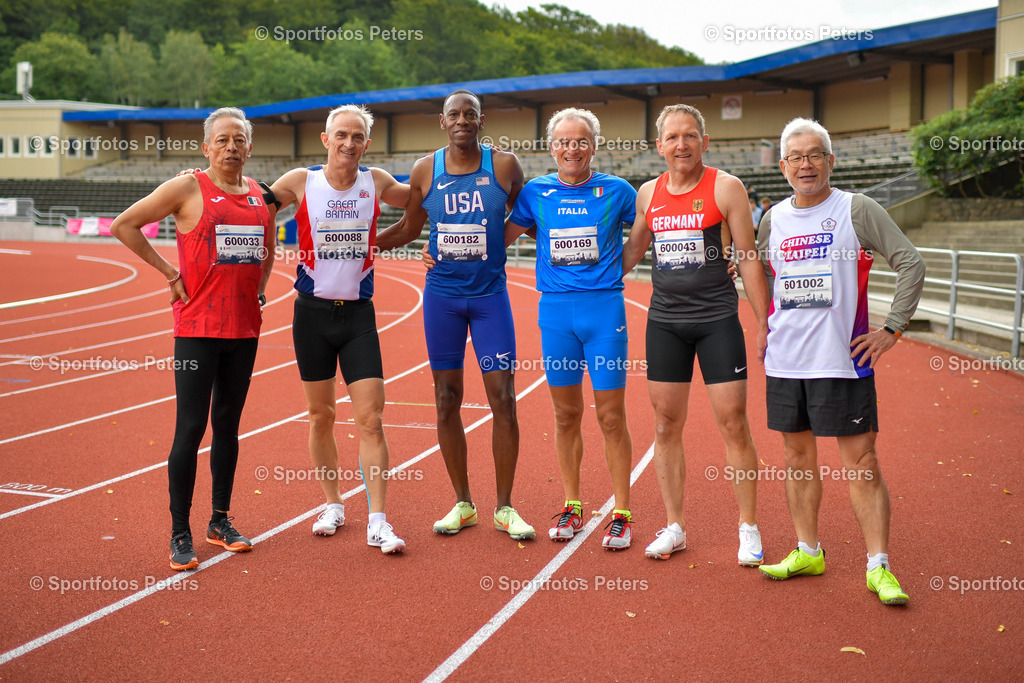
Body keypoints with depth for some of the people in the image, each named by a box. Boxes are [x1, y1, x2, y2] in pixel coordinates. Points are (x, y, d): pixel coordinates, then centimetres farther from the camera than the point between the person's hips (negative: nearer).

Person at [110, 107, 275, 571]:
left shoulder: (262, 196, 11)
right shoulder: (187, 189, -5)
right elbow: (123, 225, -5)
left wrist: (258, 290, 12)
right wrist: (169, 272, -7)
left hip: (244, 328, 5)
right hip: (197, 328, -5)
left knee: (228, 424, 12)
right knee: (191, 428, -5)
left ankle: (220, 521, 24)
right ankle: (180, 534, 4)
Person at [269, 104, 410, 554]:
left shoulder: (376, 183, 2)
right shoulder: (300, 182, -3)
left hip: (358, 313, 0)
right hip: (312, 312, 0)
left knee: (370, 419, -6)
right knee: (320, 416, 10)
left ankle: (377, 522, -1)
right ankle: (332, 505, 27)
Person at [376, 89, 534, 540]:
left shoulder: (504, 165, -4)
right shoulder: (425, 171, 1)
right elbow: (409, 229, 14)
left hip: (490, 295, -1)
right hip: (441, 295, 2)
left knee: (503, 399, -4)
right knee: (447, 401, 5)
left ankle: (504, 507, 9)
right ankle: (463, 504, 19)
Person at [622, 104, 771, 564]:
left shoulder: (725, 188, -4)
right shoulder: (648, 193, 7)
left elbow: (749, 259, -3)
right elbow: (632, 250, 22)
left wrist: (764, 324, -5)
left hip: (717, 319, -4)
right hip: (664, 321, 4)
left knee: (733, 425, -2)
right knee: (666, 426, 6)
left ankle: (749, 529, 10)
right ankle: (674, 527, 18)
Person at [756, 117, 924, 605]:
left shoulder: (856, 210, -4)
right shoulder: (774, 219, 9)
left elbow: (910, 263, -5)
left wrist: (892, 329, -9)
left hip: (843, 359, -5)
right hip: (784, 362, 5)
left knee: (861, 462, -4)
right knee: (797, 457, 12)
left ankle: (878, 566, 1)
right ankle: (808, 551, 24)